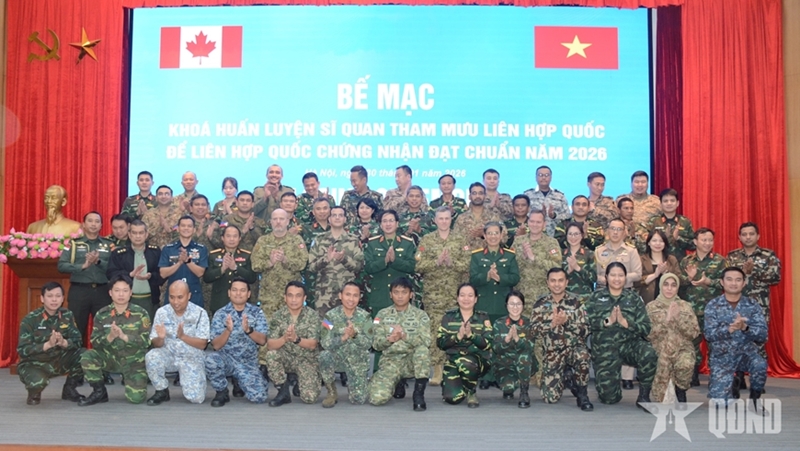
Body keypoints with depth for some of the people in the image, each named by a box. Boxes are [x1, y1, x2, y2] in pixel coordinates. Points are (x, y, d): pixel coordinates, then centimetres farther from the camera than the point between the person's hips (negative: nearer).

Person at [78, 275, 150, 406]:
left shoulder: (141, 314, -10)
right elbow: (94, 342, -7)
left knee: (136, 397, -18)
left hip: (134, 361, -2)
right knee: (87, 357, -27)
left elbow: (145, 341, -15)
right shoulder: (102, 315, -4)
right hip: (111, 358, 2)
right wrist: (110, 337, -28)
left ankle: (128, 379, 19)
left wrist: (124, 336, -30)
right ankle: (99, 392, -3)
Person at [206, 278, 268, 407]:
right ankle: (222, 392, -5)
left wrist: (248, 330, -31)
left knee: (259, 397, -18)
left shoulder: (257, 312, -2)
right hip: (226, 358, -1)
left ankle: (238, 381, 18)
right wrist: (228, 330, -30)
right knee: (211, 359, -35)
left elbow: (262, 341, -12)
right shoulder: (220, 314, -4)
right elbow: (216, 345, -11)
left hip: (248, 363, 1)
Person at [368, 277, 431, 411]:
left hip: (412, 361, -1)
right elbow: (376, 344, -2)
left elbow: (426, 342, -13)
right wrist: (390, 339, -24)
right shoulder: (382, 315, 5)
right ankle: (398, 383, 13)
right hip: (390, 361, 1)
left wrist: (405, 335, -29)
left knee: (423, 348, -35)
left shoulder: (420, 315, 1)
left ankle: (419, 393, -19)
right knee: (377, 398, -23)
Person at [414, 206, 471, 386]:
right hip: (433, 293, -1)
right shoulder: (426, 240, 6)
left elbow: (467, 265, -1)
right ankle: (437, 368, 2)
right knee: (435, 329, -4)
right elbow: (419, 265, -3)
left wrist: (451, 262, -16)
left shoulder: (460, 240, 9)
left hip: (456, 293, 1)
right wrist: (437, 261, -16)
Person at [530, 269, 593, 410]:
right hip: (551, 353, 1)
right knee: (550, 397, -9)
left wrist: (567, 321, -23)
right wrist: (552, 323, -22)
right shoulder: (540, 304, 1)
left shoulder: (575, 302, -2)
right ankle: (565, 378, 25)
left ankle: (582, 395, -14)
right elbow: (534, 332, -7)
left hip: (573, 347, -1)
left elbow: (585, 331, -8)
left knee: (582, 354, -39)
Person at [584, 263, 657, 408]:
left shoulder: (634, 298, 6)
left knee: (649, 354, -34)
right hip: (605, 348, -1)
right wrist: (608, 321, -17)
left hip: (630, 343, 1)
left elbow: (646, 328, -3)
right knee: (609, 397, -6)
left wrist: (625, 322, -17)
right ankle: (608, 383, 33)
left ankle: (643, 396, -11)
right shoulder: (596, 296, 5)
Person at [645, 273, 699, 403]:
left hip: (683, 348, 1)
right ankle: (663, 397, 0)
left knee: (686, 364, -32)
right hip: (660, 349, -1)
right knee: (662, 365, -31)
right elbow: (649, 334, -7)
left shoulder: (685, 306, 7)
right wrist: (667, 319, -16)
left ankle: (681, 390, -1)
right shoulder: (651, 307, 3)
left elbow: (694, 333, -1)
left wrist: (678, 317, -13)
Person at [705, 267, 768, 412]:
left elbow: (763, 335, -12)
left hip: (746, 351, 1)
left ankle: (755, 397, -4)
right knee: (719, 401, -10)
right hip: (721, 355, 0)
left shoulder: (752, 305, -2)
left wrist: (745, 328, -32)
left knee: (760, 365, -34)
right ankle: (732, 386, 27)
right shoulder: (713, 305, -6)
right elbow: (709, 334, -17)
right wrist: (730, 329, -36)